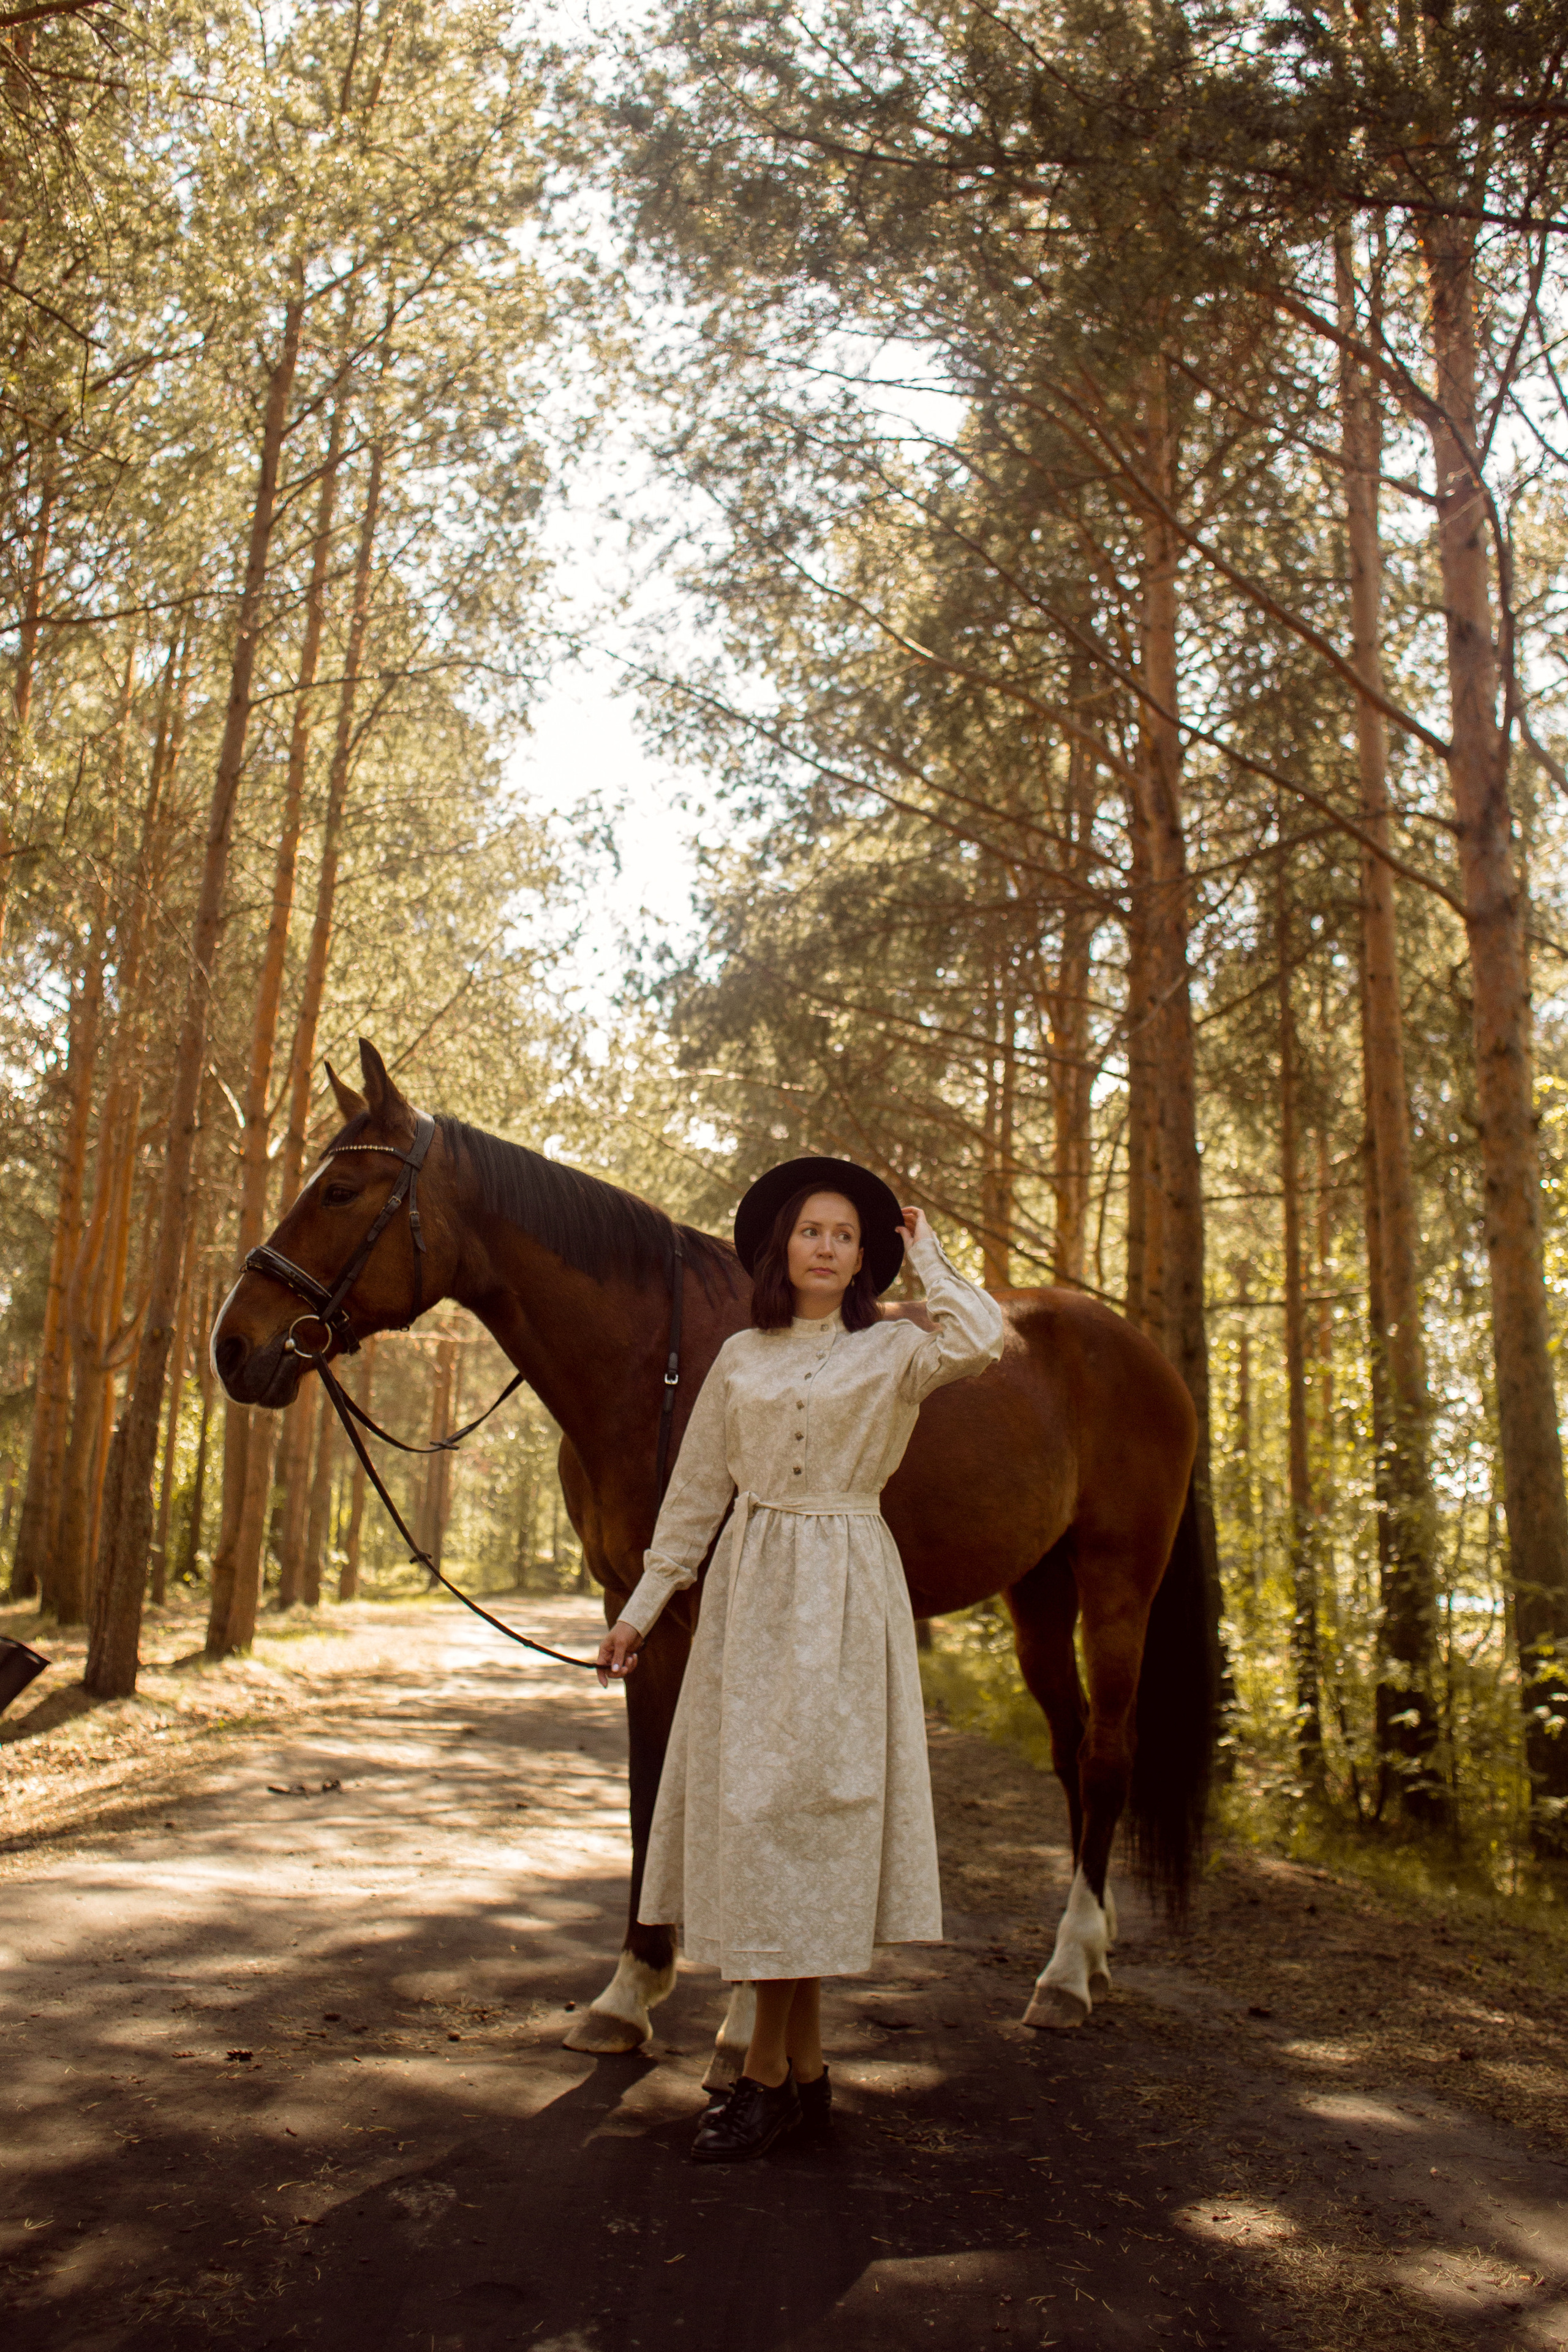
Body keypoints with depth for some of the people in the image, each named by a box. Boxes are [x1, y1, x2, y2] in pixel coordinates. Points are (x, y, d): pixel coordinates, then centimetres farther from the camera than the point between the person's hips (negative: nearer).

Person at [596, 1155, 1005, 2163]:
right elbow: (697, 1492, 12)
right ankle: (806, 2068, 21)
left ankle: (769, 2074, 10)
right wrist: (644, 1603, 9)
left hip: (845, 1597, -4)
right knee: (748, 1807, 7)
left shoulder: (893, 1351, -1)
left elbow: (979, 1341, -23)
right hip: (750, 1590, 5)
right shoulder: (741, 1358, 10)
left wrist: (927, 1254, -9)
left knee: (807, 1808, -3)